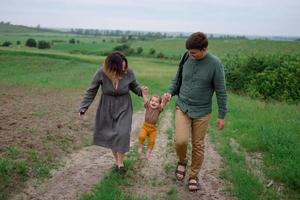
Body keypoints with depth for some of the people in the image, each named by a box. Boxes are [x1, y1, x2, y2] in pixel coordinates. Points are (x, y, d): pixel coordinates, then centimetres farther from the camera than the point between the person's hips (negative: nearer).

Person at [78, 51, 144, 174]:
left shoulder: (128, 73, -19)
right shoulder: (101, 73, -21)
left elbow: (134, 86, 2)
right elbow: (91, 91, -8)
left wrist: (141, 91, -20)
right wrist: (83, 107, -11)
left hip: (124, 108, 0)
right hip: (107, 109, 1)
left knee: (122, 134, -12)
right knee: (110, 134, 7)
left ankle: (120, 162, 5)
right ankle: (117, 161, 26)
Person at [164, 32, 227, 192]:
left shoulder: (215, 64, -12)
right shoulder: (186, 58, -3)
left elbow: (221, 91, -6)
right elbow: (177, 79, 11)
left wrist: (221, 115, -5)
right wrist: (170, 92, -7)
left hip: (202, 112, -1)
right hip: (182, 107, 2)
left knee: (198, 145, 7)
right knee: (180, 140, -14)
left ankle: (193, 176, 29)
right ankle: (182, 161, 19)